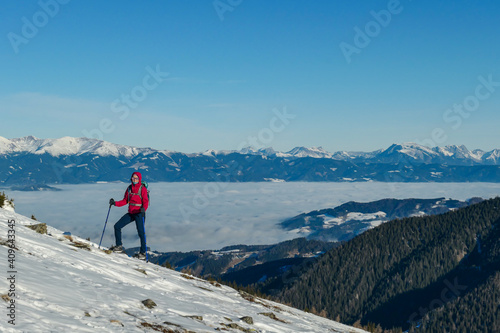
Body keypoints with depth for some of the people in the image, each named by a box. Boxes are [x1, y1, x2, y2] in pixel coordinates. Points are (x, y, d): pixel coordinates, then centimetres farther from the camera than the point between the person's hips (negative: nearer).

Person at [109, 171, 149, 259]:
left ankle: (143, 253, 2)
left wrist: (143, 209, -34)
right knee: (117, 226, 3)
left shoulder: (143, 189, -9)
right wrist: (115, 203, -1)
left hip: (139, 213, -6)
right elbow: (125, 201, 12)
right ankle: (119, 246, 16)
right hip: (130, 213, 6)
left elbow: (146, 202, -15)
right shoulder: (129, 188, 8)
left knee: (141, 232, -9)